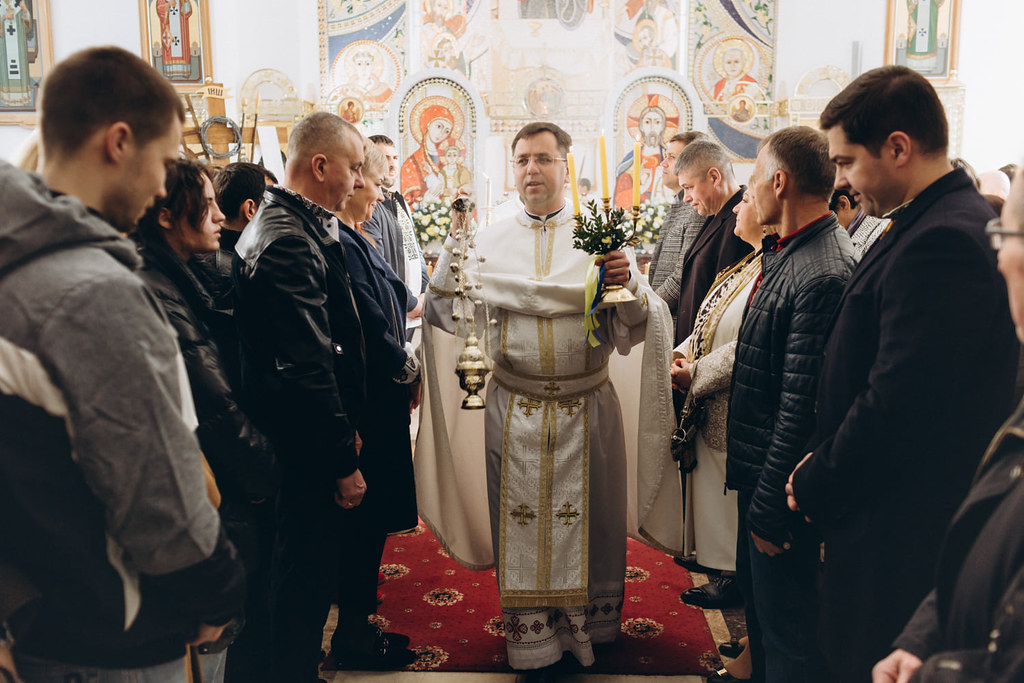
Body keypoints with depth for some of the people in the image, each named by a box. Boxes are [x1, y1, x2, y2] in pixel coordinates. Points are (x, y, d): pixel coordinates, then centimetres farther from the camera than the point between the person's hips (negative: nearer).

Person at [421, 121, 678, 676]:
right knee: (521, 523, 9)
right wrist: (452, 251, -10)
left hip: (587, 409, -1)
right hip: (514, 410, 1)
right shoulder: (488, 241, 5)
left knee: (586, 522, 11)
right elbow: (449, 315, 1)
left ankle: (588, 628, 33)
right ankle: (531, 639, 26)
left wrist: (629, 286, -25)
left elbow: (630, 329, -7)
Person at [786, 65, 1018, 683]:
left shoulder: (941, 242, -23)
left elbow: (897, 405, -25)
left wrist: (815, 487, -11)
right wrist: (825, 464, 6)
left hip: (900, 535, -9)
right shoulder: (952, 222, 9)